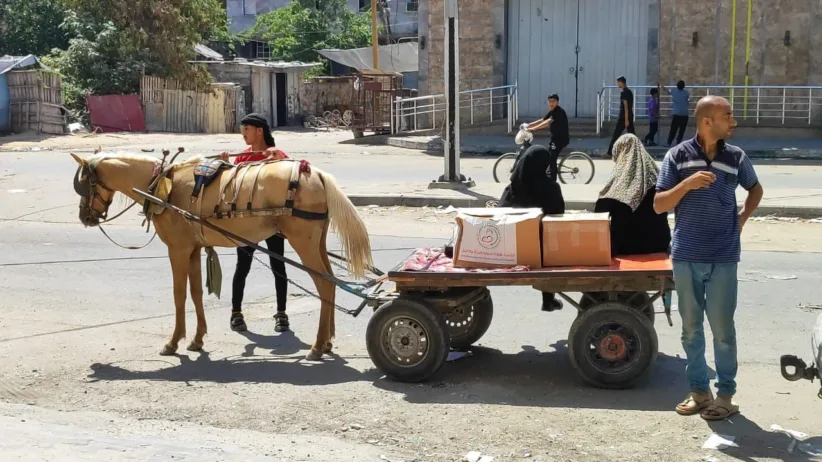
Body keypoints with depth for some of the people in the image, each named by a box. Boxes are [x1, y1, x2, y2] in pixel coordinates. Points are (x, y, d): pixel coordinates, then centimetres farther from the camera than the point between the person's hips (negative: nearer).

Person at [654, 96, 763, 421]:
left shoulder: (736, 157, 1)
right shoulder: (678, 156, -3)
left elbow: (755, 189, 21)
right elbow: (659, 206, -5)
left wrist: (743, 218, 6)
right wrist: (687, 183, -19)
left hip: (723, 259, 0)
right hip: (686, 257, 0)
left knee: (722, 329, 1)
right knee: (691, 328, 9)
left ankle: (725, 394, 13)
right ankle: (699, 390, 21)